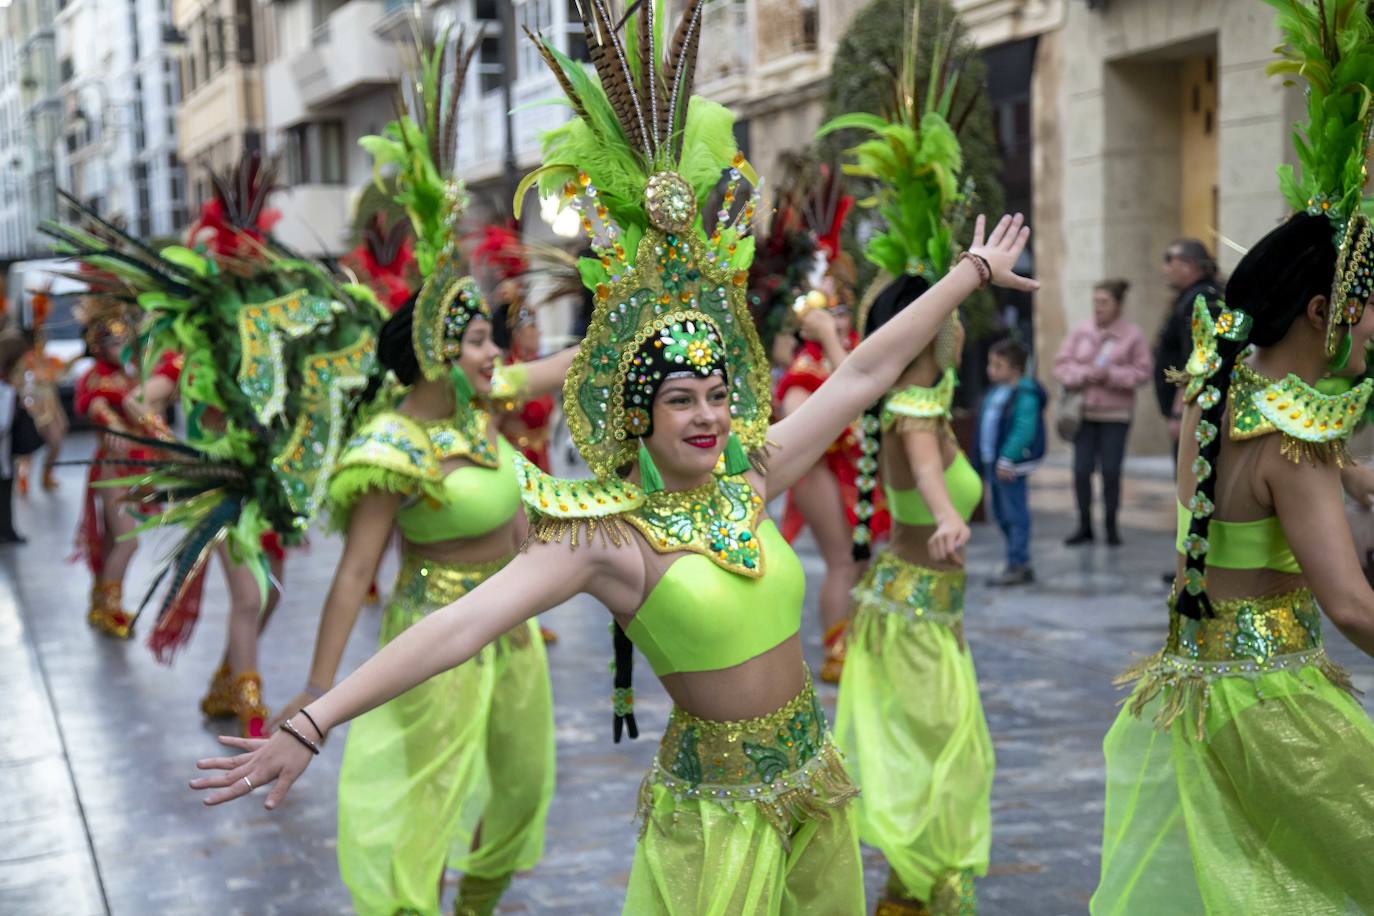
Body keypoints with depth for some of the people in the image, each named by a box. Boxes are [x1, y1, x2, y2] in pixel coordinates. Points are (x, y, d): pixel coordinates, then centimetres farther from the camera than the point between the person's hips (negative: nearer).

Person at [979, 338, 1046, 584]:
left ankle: (1017, 565, -2)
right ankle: (1021, 565, 23)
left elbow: (1024, 430, -23)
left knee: (1015, 514, -6)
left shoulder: (1025, 395, -15)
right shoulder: (994, 393, 14)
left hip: (1012, 466, -10)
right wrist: (985, 462, 20)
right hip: (993, 463, 10)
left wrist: (1007, 459, -26)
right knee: (1002, 515, 14)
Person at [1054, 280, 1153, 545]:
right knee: (1082, 469, -1)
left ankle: (1111, 526, 13)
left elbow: (1142, 372, -4)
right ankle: (1085, 526, 12)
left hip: (1116, 414, -2)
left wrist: (1110, 375, -15)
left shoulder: (1132, 335, -1)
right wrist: (1083, 375, -13)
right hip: (1084, 411, 2)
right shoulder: (1080, 332, 6)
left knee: (1111, 471, -2)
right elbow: (1061, 364, 4)